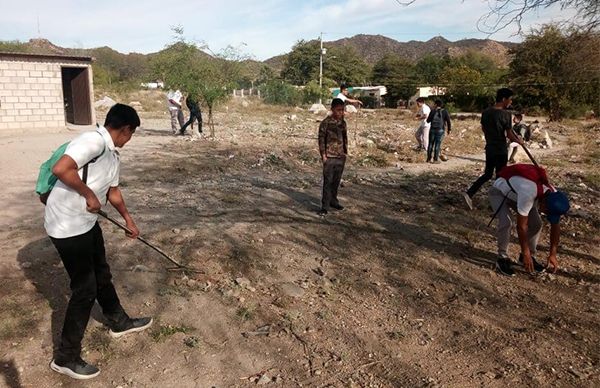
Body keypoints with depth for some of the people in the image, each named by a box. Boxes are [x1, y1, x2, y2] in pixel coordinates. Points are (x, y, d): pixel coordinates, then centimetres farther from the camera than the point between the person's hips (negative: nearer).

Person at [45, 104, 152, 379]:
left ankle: (119, 322, 44)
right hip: (67, 226, -9)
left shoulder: (113, 155, 10)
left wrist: (129, 221, 34)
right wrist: (89, 194, -20)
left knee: (102, 275, 23)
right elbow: (60, 169, -32)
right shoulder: (93, 141, -20)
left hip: (87, 223, 10)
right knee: (85, 289, -1)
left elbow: (113, 192, 24)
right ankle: (66, 358, 15)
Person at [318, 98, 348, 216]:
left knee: (337, 181, 13)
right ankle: (325, 206, -3)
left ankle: (333, 201, 28)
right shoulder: (326, 123, -10)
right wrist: (323, 155, -11)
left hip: (341, 157, 6)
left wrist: (345, 152, 14)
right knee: (328, 182, -6)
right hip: (330, 156, -6)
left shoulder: (343, 122, 9)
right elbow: (321, 139, -8)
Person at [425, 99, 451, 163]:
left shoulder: (432, 111, -3)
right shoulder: (445, 112, -4)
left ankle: (428, 159, 12)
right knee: (437, 145, 1)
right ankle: (435, 159, 1)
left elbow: (428, 120, 5)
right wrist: (449, 129, 6)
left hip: (432, 130, 1)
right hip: (440, 130, -1)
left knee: (430, 144, 10)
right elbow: (448, 121, -5)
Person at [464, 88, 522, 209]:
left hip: (489, 148, 6)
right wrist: (519, 141, 4)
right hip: (501, 150, -6)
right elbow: (509, 134, -14)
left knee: (487, 174, 17)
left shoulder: (485, 112, 3)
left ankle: (469, 193, 4)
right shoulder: (505, 114, -17)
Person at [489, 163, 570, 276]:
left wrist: (553, 254, -8)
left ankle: (532, 255, 12)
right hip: (499, 191, -6)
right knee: (506, 223, -26)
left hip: (516, 193, 7)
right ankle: (503, 258, -10)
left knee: (536, 223, -6)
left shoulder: (553, 197, -21)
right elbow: (521, 227, -36)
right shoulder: (528, 194, -44)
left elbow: (555, 226, -9)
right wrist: (526, 253, -27)